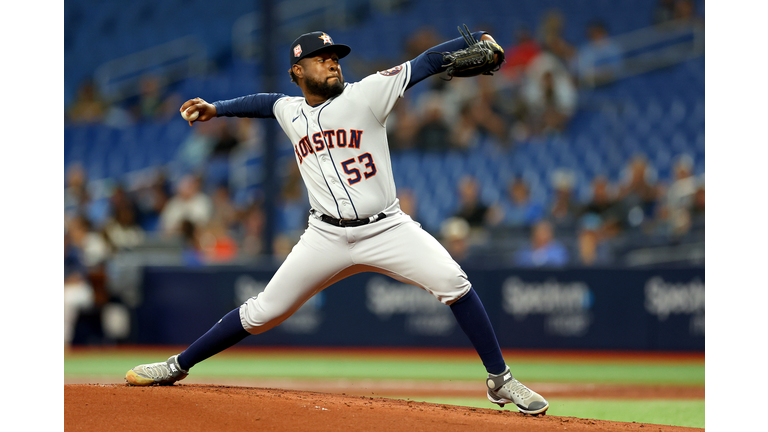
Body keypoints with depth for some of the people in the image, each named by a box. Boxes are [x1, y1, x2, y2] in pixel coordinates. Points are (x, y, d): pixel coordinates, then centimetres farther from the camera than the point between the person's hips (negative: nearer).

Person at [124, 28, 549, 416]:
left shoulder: (366, 94, -4)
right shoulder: (290, 112, 9)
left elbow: (425, 64, -11)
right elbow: (266, 101, 33)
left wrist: (477, 41, -22)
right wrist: (217, 109, 31)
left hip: (386, 228, -2)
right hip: (327, 237, 2)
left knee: (452, 282, -21)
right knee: (262, 312, 1)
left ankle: (499, 380, -11)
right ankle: (178, 366, 16)